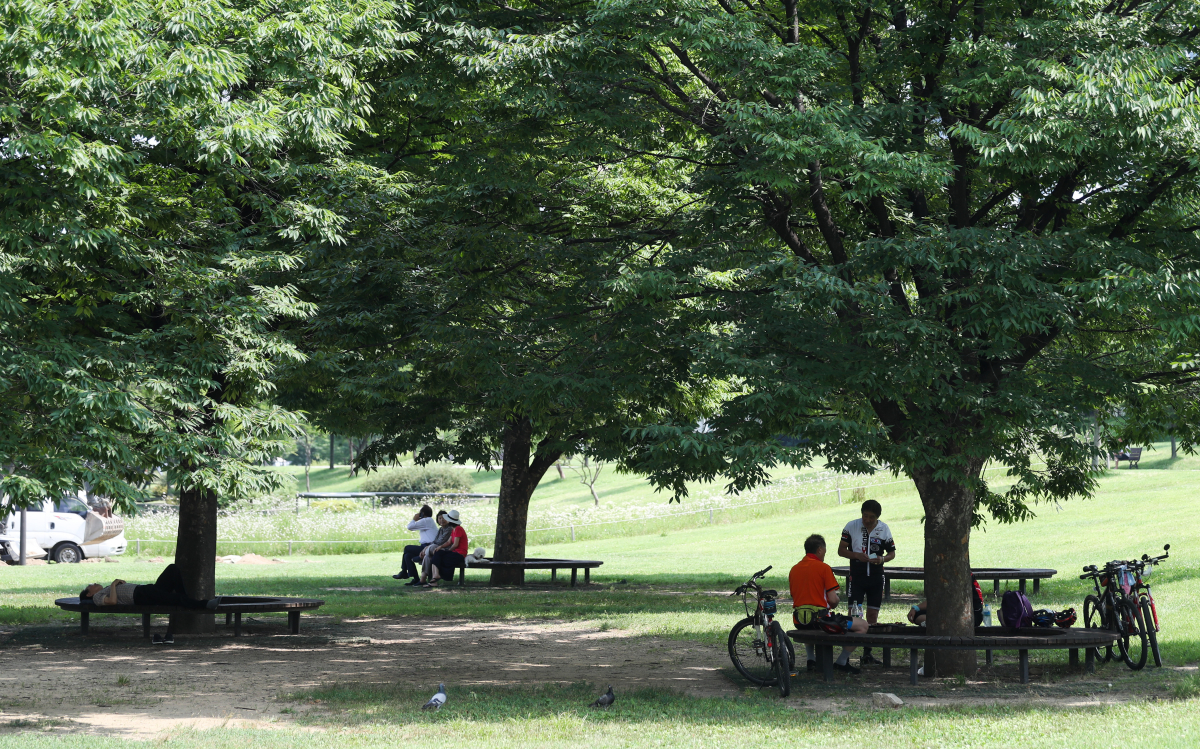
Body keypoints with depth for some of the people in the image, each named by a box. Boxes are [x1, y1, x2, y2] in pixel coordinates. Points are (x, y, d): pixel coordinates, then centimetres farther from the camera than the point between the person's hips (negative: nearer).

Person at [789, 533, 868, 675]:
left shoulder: (794, 569, 10)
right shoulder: (823, 568, -8)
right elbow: (833, 600, -12)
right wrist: (836, 602, 12)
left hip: (798, 622, 7)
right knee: (862, 625, 6)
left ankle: (811, 660, 29)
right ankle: (841, 662, 8)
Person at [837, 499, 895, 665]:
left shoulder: (884, 529, 1)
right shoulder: (851, 527, -3)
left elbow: (892, 553, 8)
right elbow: (841, 550, 0)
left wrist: (882, 559, -14)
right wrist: (857, 555, -18)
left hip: (876, 577, 2)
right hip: (856, 576, -2)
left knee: (872, 615, 6)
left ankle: (867, 653, 15)